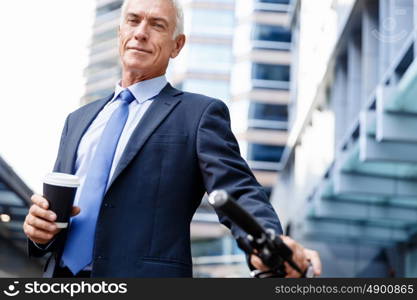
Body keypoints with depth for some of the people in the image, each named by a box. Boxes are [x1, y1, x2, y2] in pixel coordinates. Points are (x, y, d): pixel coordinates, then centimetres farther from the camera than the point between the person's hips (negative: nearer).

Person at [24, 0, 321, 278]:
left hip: (142, 278, -5)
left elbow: (236, 191, -13)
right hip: (60, 275, 5)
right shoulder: (79, 119, 15)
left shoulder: (200, 114, -1)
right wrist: (40, 226, -5)